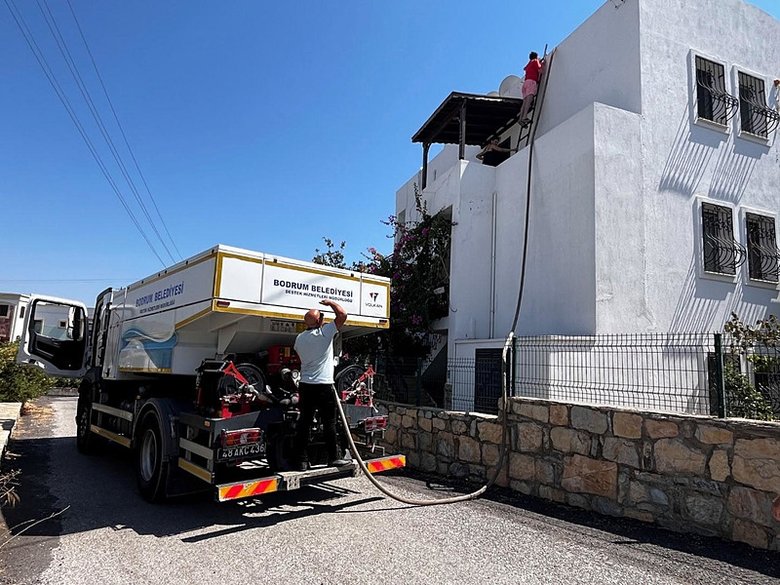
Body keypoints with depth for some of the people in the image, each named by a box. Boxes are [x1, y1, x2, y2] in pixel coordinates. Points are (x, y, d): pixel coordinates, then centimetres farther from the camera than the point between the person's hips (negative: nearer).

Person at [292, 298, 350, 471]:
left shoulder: (299, 338, 8)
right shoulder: (325, 333, -9)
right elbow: (343, 314, -6)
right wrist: (330, 302, 7)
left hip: (305, 385, 5)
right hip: (324, 386, -5)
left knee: (304, 423, 7)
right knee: (329, 423, 5)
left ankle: (301, 461, 10)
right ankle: (333, 458, 12)